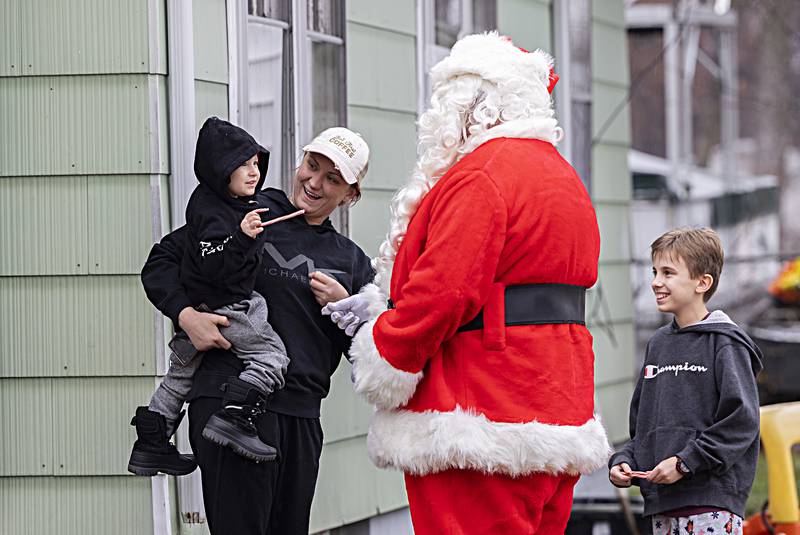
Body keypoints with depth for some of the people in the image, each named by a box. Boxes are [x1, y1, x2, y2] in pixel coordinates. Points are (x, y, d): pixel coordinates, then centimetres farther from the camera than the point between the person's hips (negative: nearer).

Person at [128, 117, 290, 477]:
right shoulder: (211, 214, -23)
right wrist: (242, 236, -41)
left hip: (194, 307, 11)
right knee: (271, 356, -11)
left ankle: (150, 446, 29)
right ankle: (232, 417, -23)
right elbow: (215, 266, -32)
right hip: (222, 307, -11)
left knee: (180, 372, 19)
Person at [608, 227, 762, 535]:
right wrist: (624, 461, 5)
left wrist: (685, 463, -16)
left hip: (712, 501, -8)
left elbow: (741, 421, -13)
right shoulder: (659, 344, 17)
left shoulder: (725, 344, -5)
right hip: (661, 502, 8)